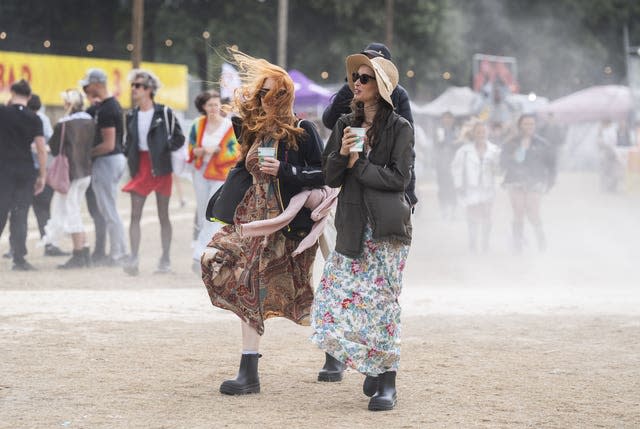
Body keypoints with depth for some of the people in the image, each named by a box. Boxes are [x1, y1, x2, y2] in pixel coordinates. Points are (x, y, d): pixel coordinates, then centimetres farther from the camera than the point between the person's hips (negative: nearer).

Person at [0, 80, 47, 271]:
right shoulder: (34, 119, -1)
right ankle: (19, 259, 0)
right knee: (20, 215, 4)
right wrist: (42, 176, 1)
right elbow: (41, 149, -4)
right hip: (26, 170, 1)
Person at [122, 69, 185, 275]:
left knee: (163, 216, 6)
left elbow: (179, 138, -1)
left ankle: (165, 260, 15)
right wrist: (129, 156, 5)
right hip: (140, 168, 4)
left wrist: (164, 148, -13)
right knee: (135, 215, -8)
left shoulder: (164, 113, -5)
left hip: (160, 167, -4)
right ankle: (133, 259, -13)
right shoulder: (132, 115, 10)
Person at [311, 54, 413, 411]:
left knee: (382, 299, -6)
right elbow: (331, 177, 9)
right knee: (339, 297, -1)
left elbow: (399, 178, -8)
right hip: (353, 226, 5)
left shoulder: (400, 128, -1)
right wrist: (342, 153, -10)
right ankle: (372, 367, 16)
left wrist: (359, 166, -8)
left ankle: (387, 381, -1)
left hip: (386, 227, -5)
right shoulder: (346, 125, 13)